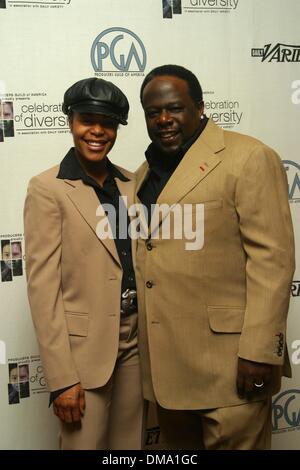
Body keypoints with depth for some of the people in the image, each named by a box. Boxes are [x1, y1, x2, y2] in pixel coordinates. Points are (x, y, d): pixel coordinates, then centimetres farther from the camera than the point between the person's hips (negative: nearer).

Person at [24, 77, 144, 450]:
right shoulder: (47, 188, -9)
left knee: (131, 443, 17)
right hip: (83, 346, -5)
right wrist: (61, 377, -15)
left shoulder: (130, 183, 7)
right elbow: (42, 285, -12)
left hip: (135, 341, 5)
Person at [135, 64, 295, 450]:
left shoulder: (249, 158, -7)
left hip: (227, 359, -6)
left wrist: (259, 351, -18)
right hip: (164, 362, 7)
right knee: (177, 442, 18)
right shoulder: (145, 174, 15)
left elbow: (272, 258, -13)